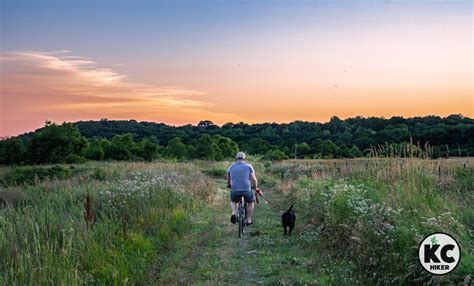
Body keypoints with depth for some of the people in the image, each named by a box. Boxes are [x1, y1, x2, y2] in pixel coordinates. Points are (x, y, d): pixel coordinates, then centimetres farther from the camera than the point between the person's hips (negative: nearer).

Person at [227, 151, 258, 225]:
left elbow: (228, 180, 25)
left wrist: (229, 186, 45)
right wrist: (255, 188, 15)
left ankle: (234, 213, 4)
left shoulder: (231, 167, 12)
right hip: (247, 190, -1)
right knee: (250, 202, 28)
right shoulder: (248, 166, 5)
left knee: (233, 202, 31)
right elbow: (253, 179, -2)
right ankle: (248, 220, 29)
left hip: (234, 190, 1)